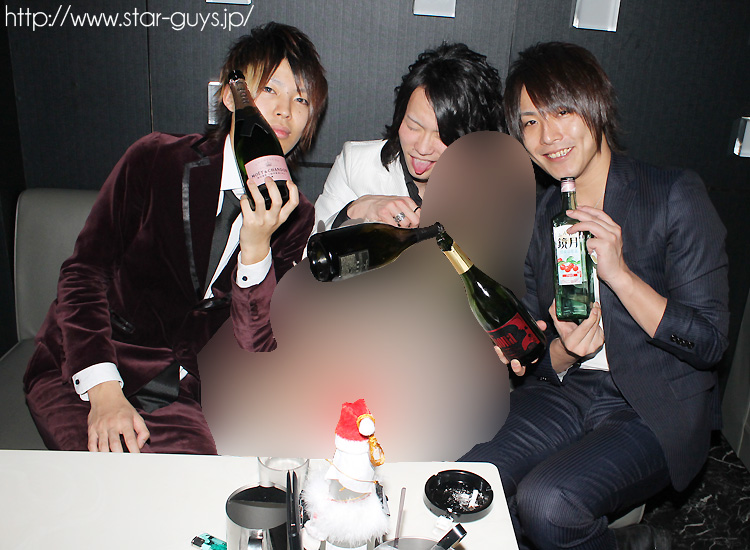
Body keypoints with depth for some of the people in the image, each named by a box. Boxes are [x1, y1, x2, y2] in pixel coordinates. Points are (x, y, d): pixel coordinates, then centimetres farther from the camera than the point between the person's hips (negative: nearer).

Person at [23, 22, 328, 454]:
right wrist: (104, 390, -19)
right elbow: (85, 271, -8)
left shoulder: (295, 217, -3)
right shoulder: (156, 159, -10)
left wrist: (256, 247, -25)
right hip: (75, 372, -2)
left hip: (172, 392, 2)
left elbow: (255, 342, -7)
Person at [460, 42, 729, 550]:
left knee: (546, 501, -27)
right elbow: (537, 361, 8)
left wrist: (619, 273, -22)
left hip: (656, 412, -4)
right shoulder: (542, 216, 6)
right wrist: (565, 350, -15)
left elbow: (709, 344, -11)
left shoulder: (674, 195, -8)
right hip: (568, 393, 4)